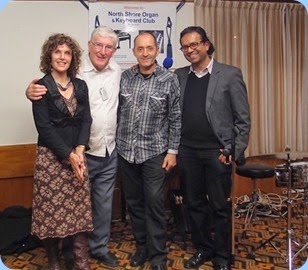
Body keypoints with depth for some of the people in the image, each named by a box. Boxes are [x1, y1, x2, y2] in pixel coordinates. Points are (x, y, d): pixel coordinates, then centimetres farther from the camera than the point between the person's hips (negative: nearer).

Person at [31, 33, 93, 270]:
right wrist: (69, 155, -15)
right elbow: (44, 127, -11)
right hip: (50, 157, -3)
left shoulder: (81, 86, 9)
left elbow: (86, 120, 3)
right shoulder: (42, 87, -5)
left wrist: (79, 150, -11)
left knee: (80, 210, 4)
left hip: (78, 155, 4)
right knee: (52, 210, 4)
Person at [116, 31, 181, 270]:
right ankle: (142, 246, 29)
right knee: (134, 202, 12)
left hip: (154, 152, -3)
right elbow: (117, 112, 9)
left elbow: (175, 119, -2)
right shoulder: (124, 77, 4)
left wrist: (172, 151, -5)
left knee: (154, 202, -3)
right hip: (126, 151, 3)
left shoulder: (169, 79, -3)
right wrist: (115, 143, 7)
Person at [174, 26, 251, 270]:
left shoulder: (230, 74, -3)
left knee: (220, 206, 6)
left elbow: (243, 119, -4)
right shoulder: (179, 76, 7)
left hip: (217, 151, -3)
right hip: (187, 151, 4)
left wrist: (234, 152, -8)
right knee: (194, 204, 13)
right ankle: (203, 249, 31)